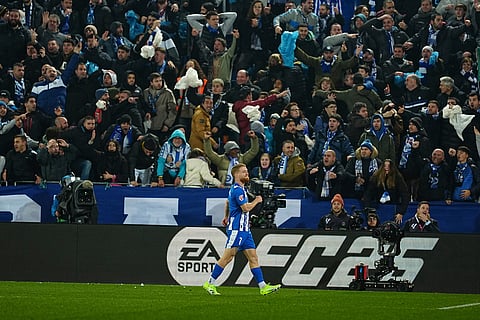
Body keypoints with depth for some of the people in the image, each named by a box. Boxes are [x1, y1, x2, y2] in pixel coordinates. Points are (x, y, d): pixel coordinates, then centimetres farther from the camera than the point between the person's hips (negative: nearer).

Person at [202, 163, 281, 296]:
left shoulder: (240, 189, 19)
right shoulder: (237, 190, -14)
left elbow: (228, 203, 35)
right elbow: (245, 208, -22)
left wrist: (226, 217, 48)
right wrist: (256, 201, -5)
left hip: (244, 230, 10)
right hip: (236, 229, -10)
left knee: (253, 257, 3)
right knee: (227, 257, -7)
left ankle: (263, 287, -1)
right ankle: (210, 283, 0)